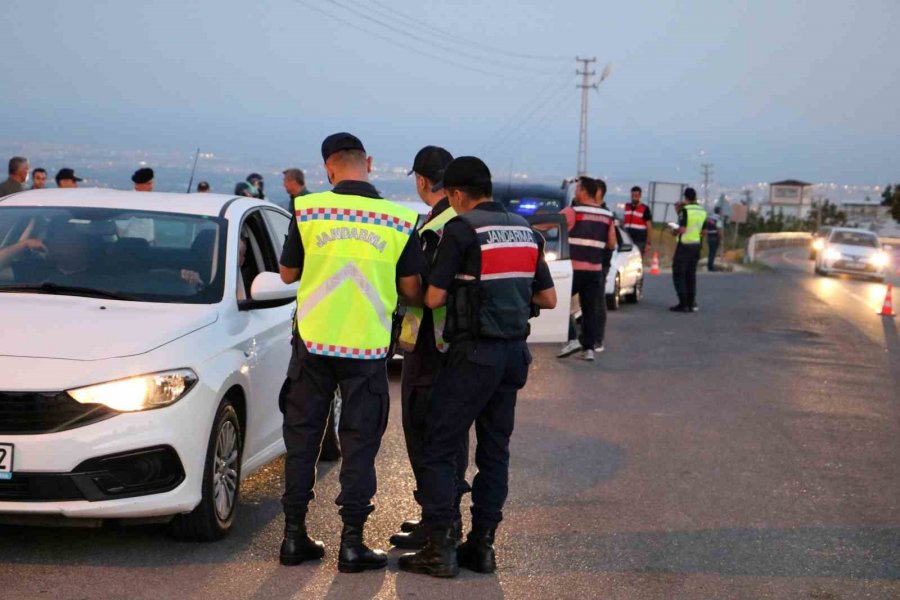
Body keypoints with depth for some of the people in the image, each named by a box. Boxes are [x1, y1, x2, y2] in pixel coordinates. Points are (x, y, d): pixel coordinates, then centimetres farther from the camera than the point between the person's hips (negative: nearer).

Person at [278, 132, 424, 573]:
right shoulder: (400, 220, -5)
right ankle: (352, 542, 7)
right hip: (367, 347, -1)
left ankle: (295, 535, 16)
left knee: (302, 437, 12)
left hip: (313, 340, 1)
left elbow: (288, 274, 6)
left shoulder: (307, 210, -4)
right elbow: (411, 291, -1)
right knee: (359, 444, 7)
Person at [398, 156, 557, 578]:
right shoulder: (526, 231, 10)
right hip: (514, 352, 7)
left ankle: (440, 548, -5)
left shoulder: (461, 229, -11)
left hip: (474, 353, -7)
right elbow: (548, 298, 14)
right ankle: (482, 545, 13)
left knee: (439, 449, -1)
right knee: (494, 451, 12)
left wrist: (459, 289, 8)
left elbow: (433, 298, -13)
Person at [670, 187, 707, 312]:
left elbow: (682, 229, -19)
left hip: (684, 245, -7)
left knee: (678, 274, -2)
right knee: (691, 275, 12)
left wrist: (675, 231, 0)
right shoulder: (702, 212, 10)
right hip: (696, 244, 7)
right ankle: (691, 303, 10)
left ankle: (683, 304, -8)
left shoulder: (685, 210, -12)